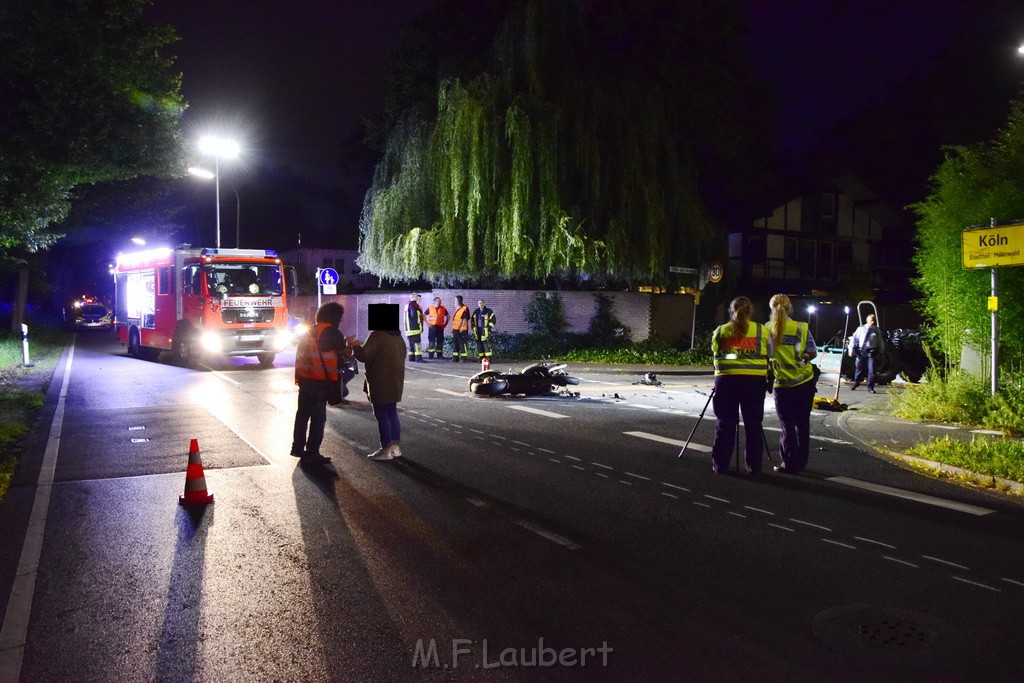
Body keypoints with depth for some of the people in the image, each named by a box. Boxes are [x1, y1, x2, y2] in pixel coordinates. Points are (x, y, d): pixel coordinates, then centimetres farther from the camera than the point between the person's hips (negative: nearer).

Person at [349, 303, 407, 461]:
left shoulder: (377, 335, -17)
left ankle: (386, 449, 1)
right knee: (392, 413, 15)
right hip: (394, 381, 8)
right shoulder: (397, 335, 8)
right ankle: (394, 446, 19)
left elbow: (363, 356, -18)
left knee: (382, 415, -2)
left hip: (380, 382, -8)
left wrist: (354, 345, 0)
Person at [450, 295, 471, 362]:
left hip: (462, 330, -9)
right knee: (455, 343, 11)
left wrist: (462, 327, -23)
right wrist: (452, 328, 22)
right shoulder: (456, 308, 17)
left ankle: (464, 358, -1)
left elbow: (465, 319, -17)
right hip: (455, 329, 9)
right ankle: (455, 358, 16)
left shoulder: (465, 309, -11)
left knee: (462, 343, -6)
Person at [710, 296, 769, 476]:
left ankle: (721, 464, 10)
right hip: (755, 380, -1)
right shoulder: (762, 331, 5)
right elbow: (769, 355, 7)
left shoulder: (720, 331, 8)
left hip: (726, 379, 1)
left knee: (725, 424, 6)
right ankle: (753, 465, 11)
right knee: (753, 425, 7)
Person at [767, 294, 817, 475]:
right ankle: (800, 463, 20)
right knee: (803, 423, 12)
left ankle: (790, 465, 6)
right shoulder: (802, 327, -4)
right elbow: (812, 353, -3)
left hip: (783, 383, -1)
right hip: (805, 381, 1)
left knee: (787, 426, 6)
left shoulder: (768, 329, -6)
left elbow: (766, 354, -10)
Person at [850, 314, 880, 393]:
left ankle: (870, 387, 5)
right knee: (858, 368, 12)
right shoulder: (861, 329, 1)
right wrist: (851, 348, -5)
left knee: (871, 370, -4)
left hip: (871, 352, 0)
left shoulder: (876, 330, 5)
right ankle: (856, 382, 35)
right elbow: (854, 338, 1)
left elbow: (879, 342, 12)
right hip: (861, 351, 0)